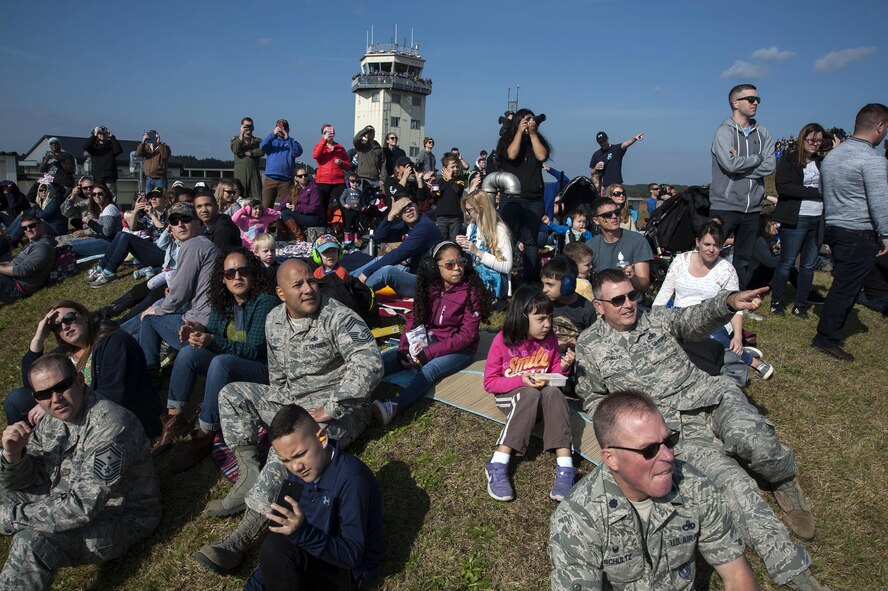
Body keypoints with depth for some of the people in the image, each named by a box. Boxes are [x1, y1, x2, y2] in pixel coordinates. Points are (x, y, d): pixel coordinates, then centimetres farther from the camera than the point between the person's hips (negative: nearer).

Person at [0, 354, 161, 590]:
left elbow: (82, 507, -32)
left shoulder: (110, 426, -29)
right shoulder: (51, 420, -1)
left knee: (31, 542, -29)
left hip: (119, 518, -9)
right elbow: (20, 482, 8)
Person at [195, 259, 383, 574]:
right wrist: (273, 406, 6)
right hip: (287, 399, 8)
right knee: (232, 394, 1)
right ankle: (249, 476, -7)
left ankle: (241, 538, -33)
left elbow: (369, 363, -33)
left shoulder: (338, 318, -20)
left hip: (333, 409, -8)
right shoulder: (274, 319, 5)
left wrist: (330, 409, -32)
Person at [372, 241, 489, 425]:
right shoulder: (429, 288, 1)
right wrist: (403, 348, -14)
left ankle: (395, 407, -53)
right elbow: (414, 318, 3)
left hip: (459, 348, -5)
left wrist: (429, 353, -22)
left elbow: (466, 335, -17)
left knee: (430, 369, -34)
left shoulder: (471, 291, -14)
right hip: (427, 341, 6)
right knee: (386, 358, -14)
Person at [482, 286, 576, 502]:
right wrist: (521, 380, -25)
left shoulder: (550, 339, -2)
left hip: (543, 393, 3)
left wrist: (564, 366, -12)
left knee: (553, 392, -33)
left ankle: (565, 468, -41)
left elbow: (555, 373, 12)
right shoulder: (502, 341, -13)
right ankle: (498, 466, -38)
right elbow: (490, 382, -11)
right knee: (529, 394, -37)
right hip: (509, 395, -3)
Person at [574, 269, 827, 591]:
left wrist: (729, 301, -26)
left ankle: (784, 481, 3)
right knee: (732, 481, -25)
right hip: (677, 429, -2)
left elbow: (694, 319, -5)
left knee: (750, 439, -31)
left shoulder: (656, 317, 13)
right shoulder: (590, 346, 7)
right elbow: (592, 398, 15)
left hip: (711, 396, 2)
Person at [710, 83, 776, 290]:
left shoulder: (763, 134, 12)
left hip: (752, 208, 6)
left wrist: (741, 163, -11)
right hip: (725, 206, -5)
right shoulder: (724, 132, -4)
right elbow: (730, 164, -18)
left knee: (744, 261, 11)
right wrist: (756, 158, -4)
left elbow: (770, 165, -1)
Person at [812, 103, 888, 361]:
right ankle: (827, 338, 6)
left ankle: (832, 329, 24)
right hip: (859, 234, -8)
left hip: (834, 228, 8)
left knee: (843, 283, 17)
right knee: (846, 287, -1)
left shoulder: (831, 155, 11)